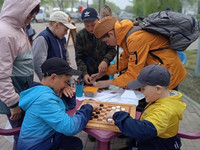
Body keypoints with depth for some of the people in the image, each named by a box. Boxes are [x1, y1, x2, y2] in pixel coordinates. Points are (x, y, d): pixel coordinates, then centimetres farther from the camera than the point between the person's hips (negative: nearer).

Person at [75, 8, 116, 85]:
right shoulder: (80, 35, -6)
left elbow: (112, 49, -1)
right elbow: (79, 58, -6)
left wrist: (106, 60, -21)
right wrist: (84, 73, -20)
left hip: (103, 73, 1)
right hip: (88, 75, 0)